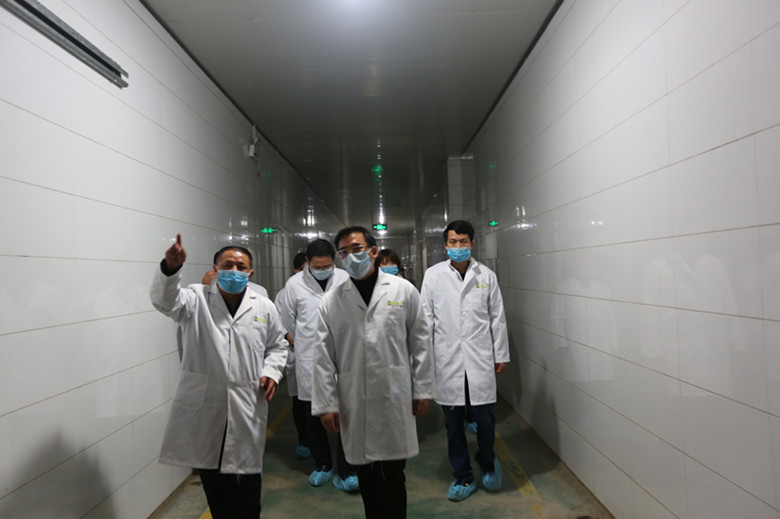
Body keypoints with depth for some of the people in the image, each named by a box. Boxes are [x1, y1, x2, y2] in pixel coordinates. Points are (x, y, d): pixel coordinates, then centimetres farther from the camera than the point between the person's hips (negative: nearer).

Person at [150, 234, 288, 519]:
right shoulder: (197, 299, 1)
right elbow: (165, 300, -19)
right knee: (213, 485, 13)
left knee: (246, 487, 7)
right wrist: (170, 268, -38)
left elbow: (277, 346, 15)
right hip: (204, 409, 0)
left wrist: (271, 371, -4)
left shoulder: (265, 308, 5)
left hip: (247, 409, 0)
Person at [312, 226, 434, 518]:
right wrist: (326, 404, -1)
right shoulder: (331, 302, 3)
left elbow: (420, 343, 5)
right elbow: (324, 357, 3)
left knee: (392, 477, 4)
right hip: (353, 403, 1)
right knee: (366, 478, 11)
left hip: (395, 399, -1)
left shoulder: (404, 291, 3)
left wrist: (422, 390, 3)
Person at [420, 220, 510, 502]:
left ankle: (487, 462, 34)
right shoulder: (433, 275, 1)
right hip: (447, 360, 0)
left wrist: (501, 355, 8)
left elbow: (497, 317, 7)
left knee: (484, 418, 3)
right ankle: (463, 477, 27)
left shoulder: (486, 275, 3)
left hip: (480, 359, 0)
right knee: (453, 421, 9)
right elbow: (426, 318, 4)